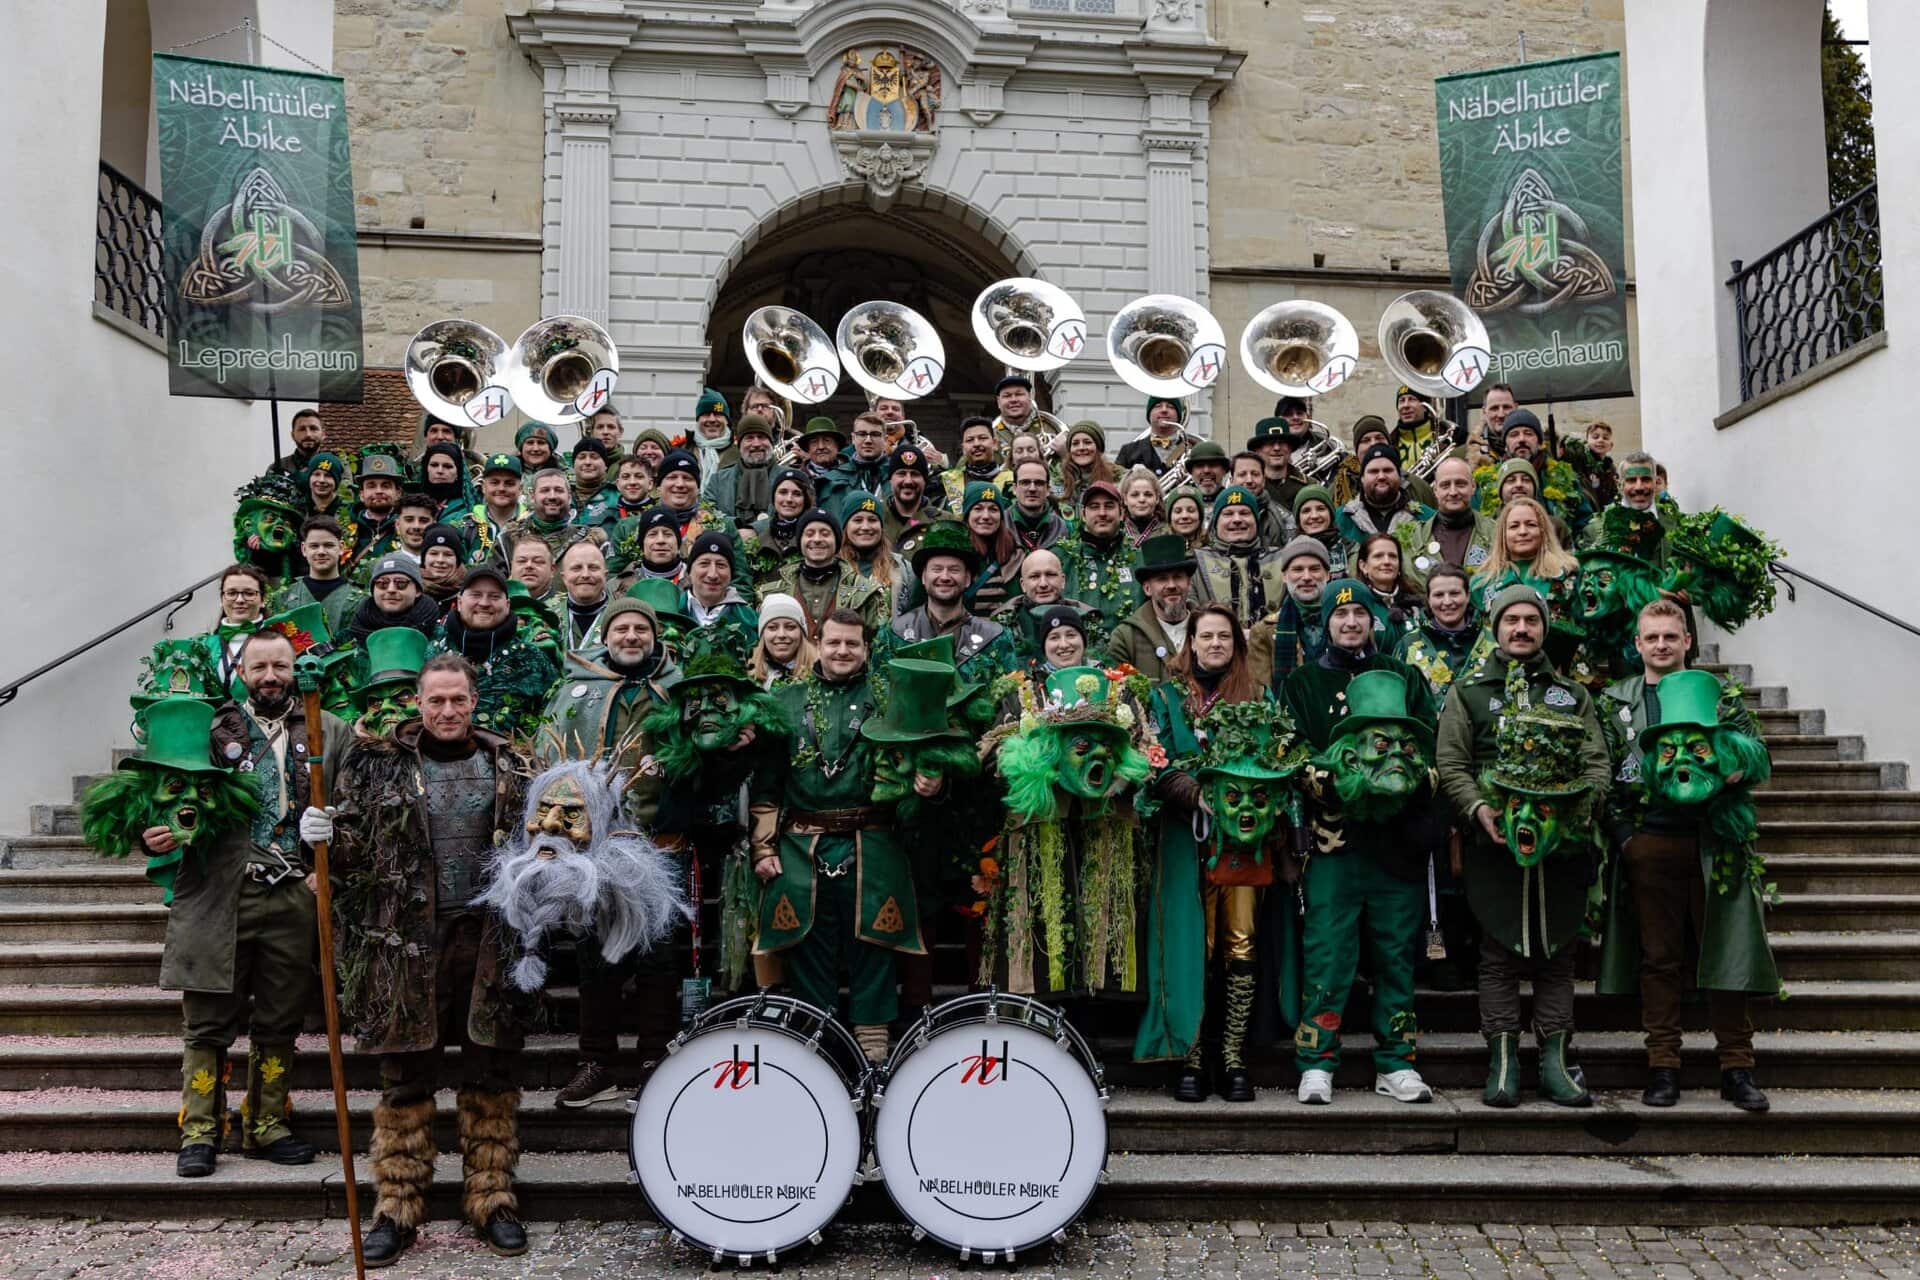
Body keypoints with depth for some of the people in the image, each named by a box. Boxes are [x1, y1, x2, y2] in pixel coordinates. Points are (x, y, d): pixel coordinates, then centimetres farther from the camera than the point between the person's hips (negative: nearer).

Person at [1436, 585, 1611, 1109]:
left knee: (1556, 953, 5)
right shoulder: (1468, 691, 10)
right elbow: (1450, 763, 2)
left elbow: (1598, 763, 10)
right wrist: (1478, 807, -15)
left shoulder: (1571, 694, 17)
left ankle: (1555, 1061, 11)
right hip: (1495, 841, -2)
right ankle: (1503, 1061, 5)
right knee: (1499, 953, 0)